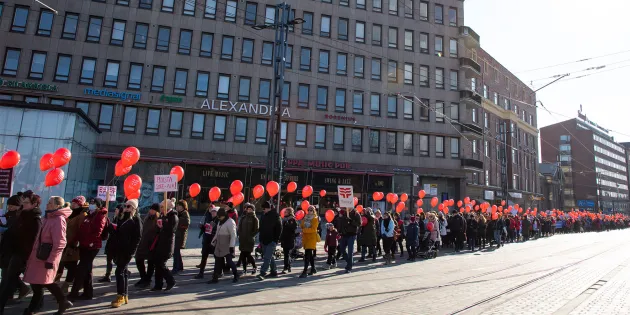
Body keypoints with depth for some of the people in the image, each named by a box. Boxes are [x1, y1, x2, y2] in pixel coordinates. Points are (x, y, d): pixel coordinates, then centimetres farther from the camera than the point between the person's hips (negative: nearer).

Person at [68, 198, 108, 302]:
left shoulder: (101, 216, -8)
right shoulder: (90, 215, 18)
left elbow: (98, 231, -18)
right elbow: (82, 230, 20)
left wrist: (91, 242, -20)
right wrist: (81, 241, 11)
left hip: (91, 247, -9)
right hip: (84, 246, 9)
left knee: (81, 269, -7)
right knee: (86, 269, 12)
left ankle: (74, 293, -2)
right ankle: (88, 293, 20)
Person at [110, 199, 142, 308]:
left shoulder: (136, 220, -7)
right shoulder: (123, 218, 16)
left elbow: (138, 237, -12)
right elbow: (118, 233, 18)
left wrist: (131, 251, -18)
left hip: (128, 250, -7)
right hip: (120, 249, 8)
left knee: (119, 271, -10)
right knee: (124, 271, 11)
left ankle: (121, 297, -3)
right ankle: (125, 296, 19)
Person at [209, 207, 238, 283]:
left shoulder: (230, 222, -15)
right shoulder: (220, 222, 13)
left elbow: (233, 235, -18)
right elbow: (217, 233, 23)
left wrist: (231, 246, -21)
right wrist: (213, 242, 21)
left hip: (227, 247, -8)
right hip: (219, 246, 8)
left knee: (229, 261, -5)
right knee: (218, 262, 10)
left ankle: (236, 275, 14)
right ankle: (215, 278, 17)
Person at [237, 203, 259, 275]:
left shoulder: (255, 219, -1)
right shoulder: (243, 218, 13)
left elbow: (256, 230, -5)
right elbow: (239, 228, 16)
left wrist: (250, 236, -11)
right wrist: (240, 235, 3)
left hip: (250, 240, -5)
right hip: (242, 239, 5)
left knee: (248, 254, -7)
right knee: (243, 254, 4)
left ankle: (254, 266, 14)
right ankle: (244, 269, 16)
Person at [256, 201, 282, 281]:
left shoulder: (275, 216, -9)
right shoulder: (264, 215, 11)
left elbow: (279, 229, -9)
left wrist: (276, 239, -14)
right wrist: (261, 239, 13)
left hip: (271, 241, -7)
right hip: (264, 240, 7)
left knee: (267, 257, -12)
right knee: (270, 257, 15)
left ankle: (262, 273, -14)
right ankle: (274, 272, 25)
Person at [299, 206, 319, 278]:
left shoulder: (315, 219, -4)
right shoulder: (306, 218, 15)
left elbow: (313, 229, -15)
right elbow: (302, 226, 9)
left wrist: (304, 230, -21)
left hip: (312, 238, -6)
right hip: (305, 237, 7)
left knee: (307, 254, -13)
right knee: (310, 254, 14)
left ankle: (305, 271, -15)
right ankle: (313, 268, 27)